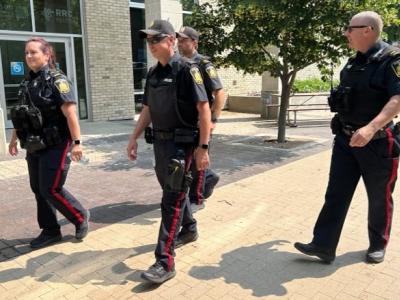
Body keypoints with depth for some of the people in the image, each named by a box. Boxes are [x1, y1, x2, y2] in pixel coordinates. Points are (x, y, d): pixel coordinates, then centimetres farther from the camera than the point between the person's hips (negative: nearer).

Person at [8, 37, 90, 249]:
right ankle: (50, 231, 25)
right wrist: (14, 138, 21)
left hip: (56, 145, -8)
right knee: (38, 189, 11)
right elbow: (20, 115, 19)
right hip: (34, 146, 8)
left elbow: (70, 114, -19)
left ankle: (81, 217, 18)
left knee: (51, 189, -5)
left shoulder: (57, 80, -12)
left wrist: (76, 142, -23)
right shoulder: (28, 82, 10)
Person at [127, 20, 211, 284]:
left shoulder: (186, 69, -12)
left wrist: (203, 147, -20)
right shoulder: (153, 73, 11)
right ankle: (190, 228, 45)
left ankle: (165, 262, 1)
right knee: (173, 190, 21)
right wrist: (135, 137, 13)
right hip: (159, 141, 8)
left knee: (172, 200, -6)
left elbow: (204, 108, -16)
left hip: (181, 143, -7)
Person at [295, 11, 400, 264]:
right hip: (346, 140, 6)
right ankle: (323, 245, 8)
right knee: (336, 194, 3)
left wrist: (371, 127, -39)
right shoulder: (354, 64, 10)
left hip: (377, 142, -6)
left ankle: (378, 245, 30)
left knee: (379, 197, 11)